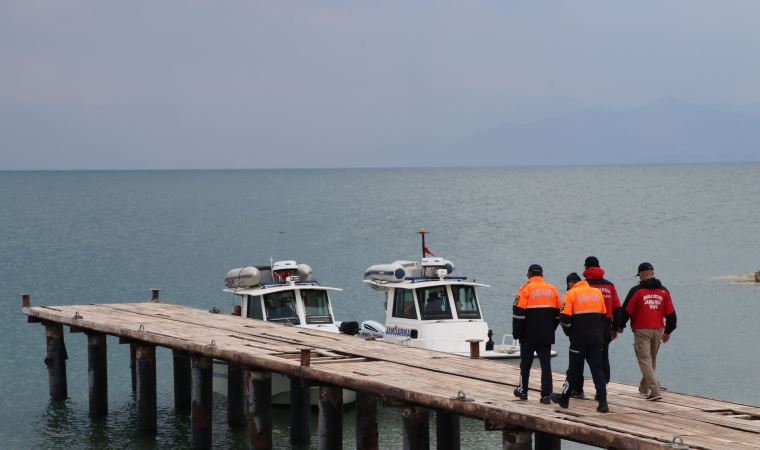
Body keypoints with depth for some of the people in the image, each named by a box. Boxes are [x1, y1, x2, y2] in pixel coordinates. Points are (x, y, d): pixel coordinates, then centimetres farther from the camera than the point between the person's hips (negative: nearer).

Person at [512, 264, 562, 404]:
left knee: (526, 363, 12)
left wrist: (516, 332, -1)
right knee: (546, 364, 2)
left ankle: (523, 391, 23)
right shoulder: (552, 289, 7)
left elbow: (518, 313, -11)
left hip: (529, 335, -3)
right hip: (546, 336, 3)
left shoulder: (525, 289, -7)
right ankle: (546, 395, -5)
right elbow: (558, 313, 11)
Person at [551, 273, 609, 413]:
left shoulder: (571, 294, -5)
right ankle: (603, 402, -5)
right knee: (597, 368, 4)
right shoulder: (597, 292, 11)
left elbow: (564, 318, -11)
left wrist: (569, 332, 6)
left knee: (574, 369, 7)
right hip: (597, 338, 4)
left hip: (579, 339, -4)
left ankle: (564, 398, 20)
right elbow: (604, 316, 14)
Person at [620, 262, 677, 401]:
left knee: (645, 360, -6)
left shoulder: (636, 290, -8)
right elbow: (671, 314, 9)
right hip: (658, 331, 5)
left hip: (641, 331, -5)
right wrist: (668, 332, 21)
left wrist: (621, 326, 12)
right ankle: (644, 387, 37)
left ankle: (655, 391, -19)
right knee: (652, 360, 20)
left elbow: (626, 310, -5)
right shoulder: (663, 291, 7)